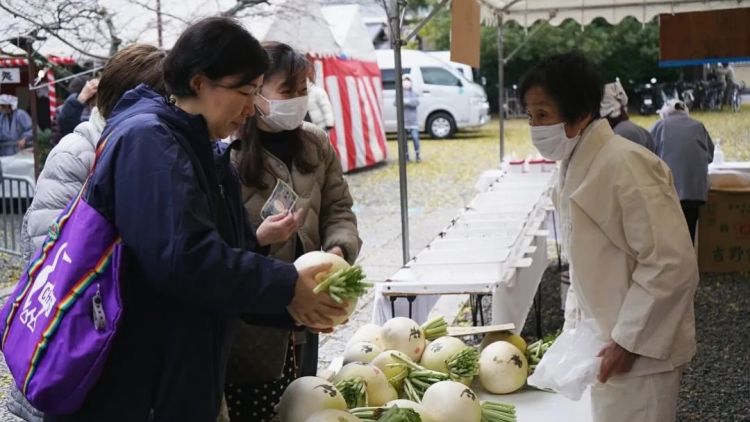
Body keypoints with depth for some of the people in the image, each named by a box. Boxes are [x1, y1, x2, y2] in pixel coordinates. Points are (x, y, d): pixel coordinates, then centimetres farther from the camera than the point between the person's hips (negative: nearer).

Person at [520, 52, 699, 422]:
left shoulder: (624, 165, -22)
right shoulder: (575, 166, 6)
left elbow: (673, 265, -24)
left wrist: (628, 341, -20)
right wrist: (574, 325, 12)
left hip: (638, 350, -8)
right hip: (605, 342, 8)